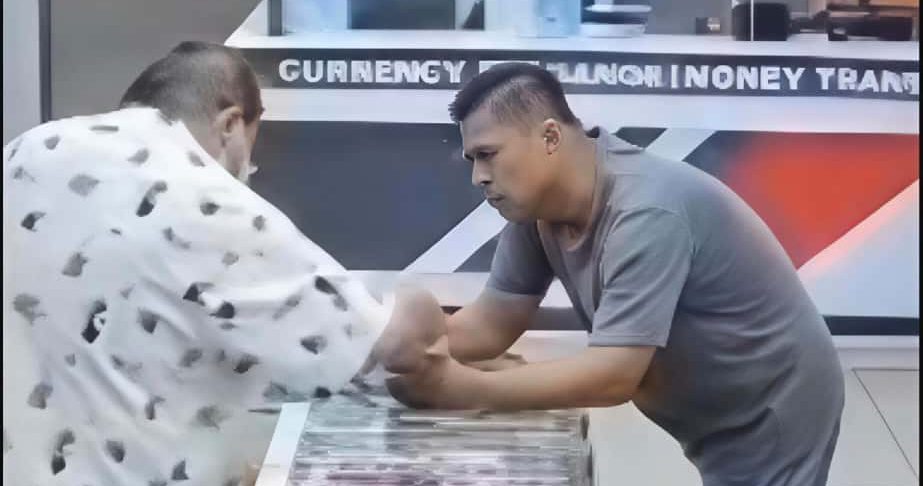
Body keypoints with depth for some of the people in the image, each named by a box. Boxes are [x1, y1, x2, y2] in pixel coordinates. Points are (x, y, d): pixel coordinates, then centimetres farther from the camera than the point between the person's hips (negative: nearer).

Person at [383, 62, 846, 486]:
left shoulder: (646, 214, -32)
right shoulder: (536, 203, -6)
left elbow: (613, 376, -37)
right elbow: (492, 323, -3)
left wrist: (459, 388, -38)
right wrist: (423, 339, -23)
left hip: (771, 419, -8)